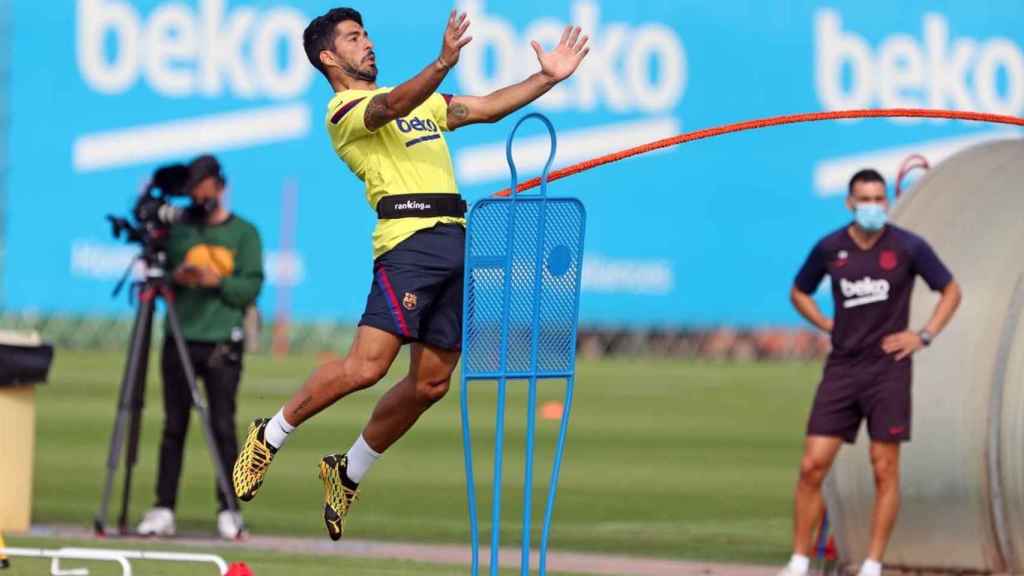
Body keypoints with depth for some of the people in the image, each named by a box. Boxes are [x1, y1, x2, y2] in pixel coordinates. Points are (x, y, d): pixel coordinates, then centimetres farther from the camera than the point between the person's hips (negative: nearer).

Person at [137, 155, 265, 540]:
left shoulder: (244, 233, 6)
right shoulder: (180, 229, 13)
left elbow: (251, 287, -3)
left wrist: (217, 281, -18)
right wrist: (176, 279, -11)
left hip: (222, 344, -3)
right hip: (180, 340, 3)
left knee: (223, 427, -5)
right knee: (174, 426, 2)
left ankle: (229, 511, 0)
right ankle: (163, 510, 2)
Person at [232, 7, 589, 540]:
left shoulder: (425, 101, 27)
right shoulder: (344, 110, 0)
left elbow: (488, 107, 26)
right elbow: (392, 106, -21)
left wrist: (548, 77, 14)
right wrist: (444, 63, -37)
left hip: (456, 239, 8)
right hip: (409, 238, -8)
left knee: (430, 382, 5)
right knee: (366, 366, -17)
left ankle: (348, 472, 20)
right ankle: (270, 435, 2)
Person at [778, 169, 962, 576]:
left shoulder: (909, 247, -5)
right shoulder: (830, 248, 2)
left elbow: (951, 290, 7)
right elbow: (799, 292, 19)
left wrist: (925, 335, -3)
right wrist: (827, 325, 5)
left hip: (888, 368, -2)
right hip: (842, 367, 2)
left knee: (885, 469, -1)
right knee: (812, 465, -4)